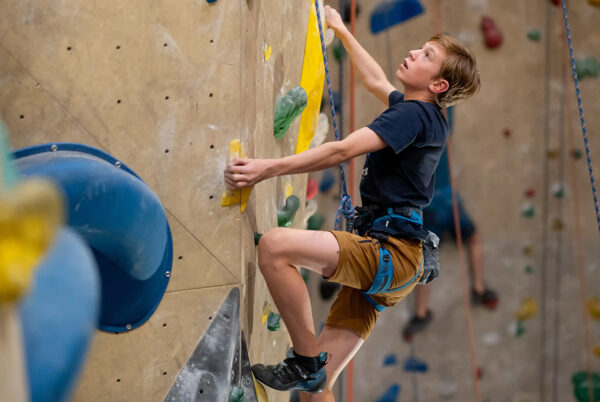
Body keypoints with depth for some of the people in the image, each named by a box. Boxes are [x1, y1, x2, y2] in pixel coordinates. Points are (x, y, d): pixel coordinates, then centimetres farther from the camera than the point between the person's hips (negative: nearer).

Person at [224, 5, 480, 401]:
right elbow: (375, 81, 40)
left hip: (392, 254, -10)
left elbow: (343, 150, -18)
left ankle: (306, 360, -18)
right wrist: (343, 31, 48)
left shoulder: (413, 113, -8)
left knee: (275, 244, -28)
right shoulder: (426, 116, 20)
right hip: (381, 263, 10)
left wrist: (268, 168, -20)